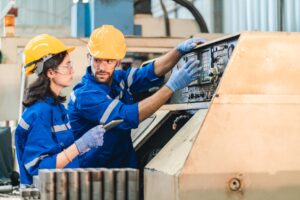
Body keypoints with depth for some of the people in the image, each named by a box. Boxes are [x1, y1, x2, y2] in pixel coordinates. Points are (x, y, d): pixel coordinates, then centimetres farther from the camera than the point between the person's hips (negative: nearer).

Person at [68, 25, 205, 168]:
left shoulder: (118, 78, 3)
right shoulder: (85, 95, -19)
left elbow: (152, 72, 3)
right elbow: (128, 117, -26)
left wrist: (180, 50, -15)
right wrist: (172, 87, -25)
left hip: (126, 164, 7)